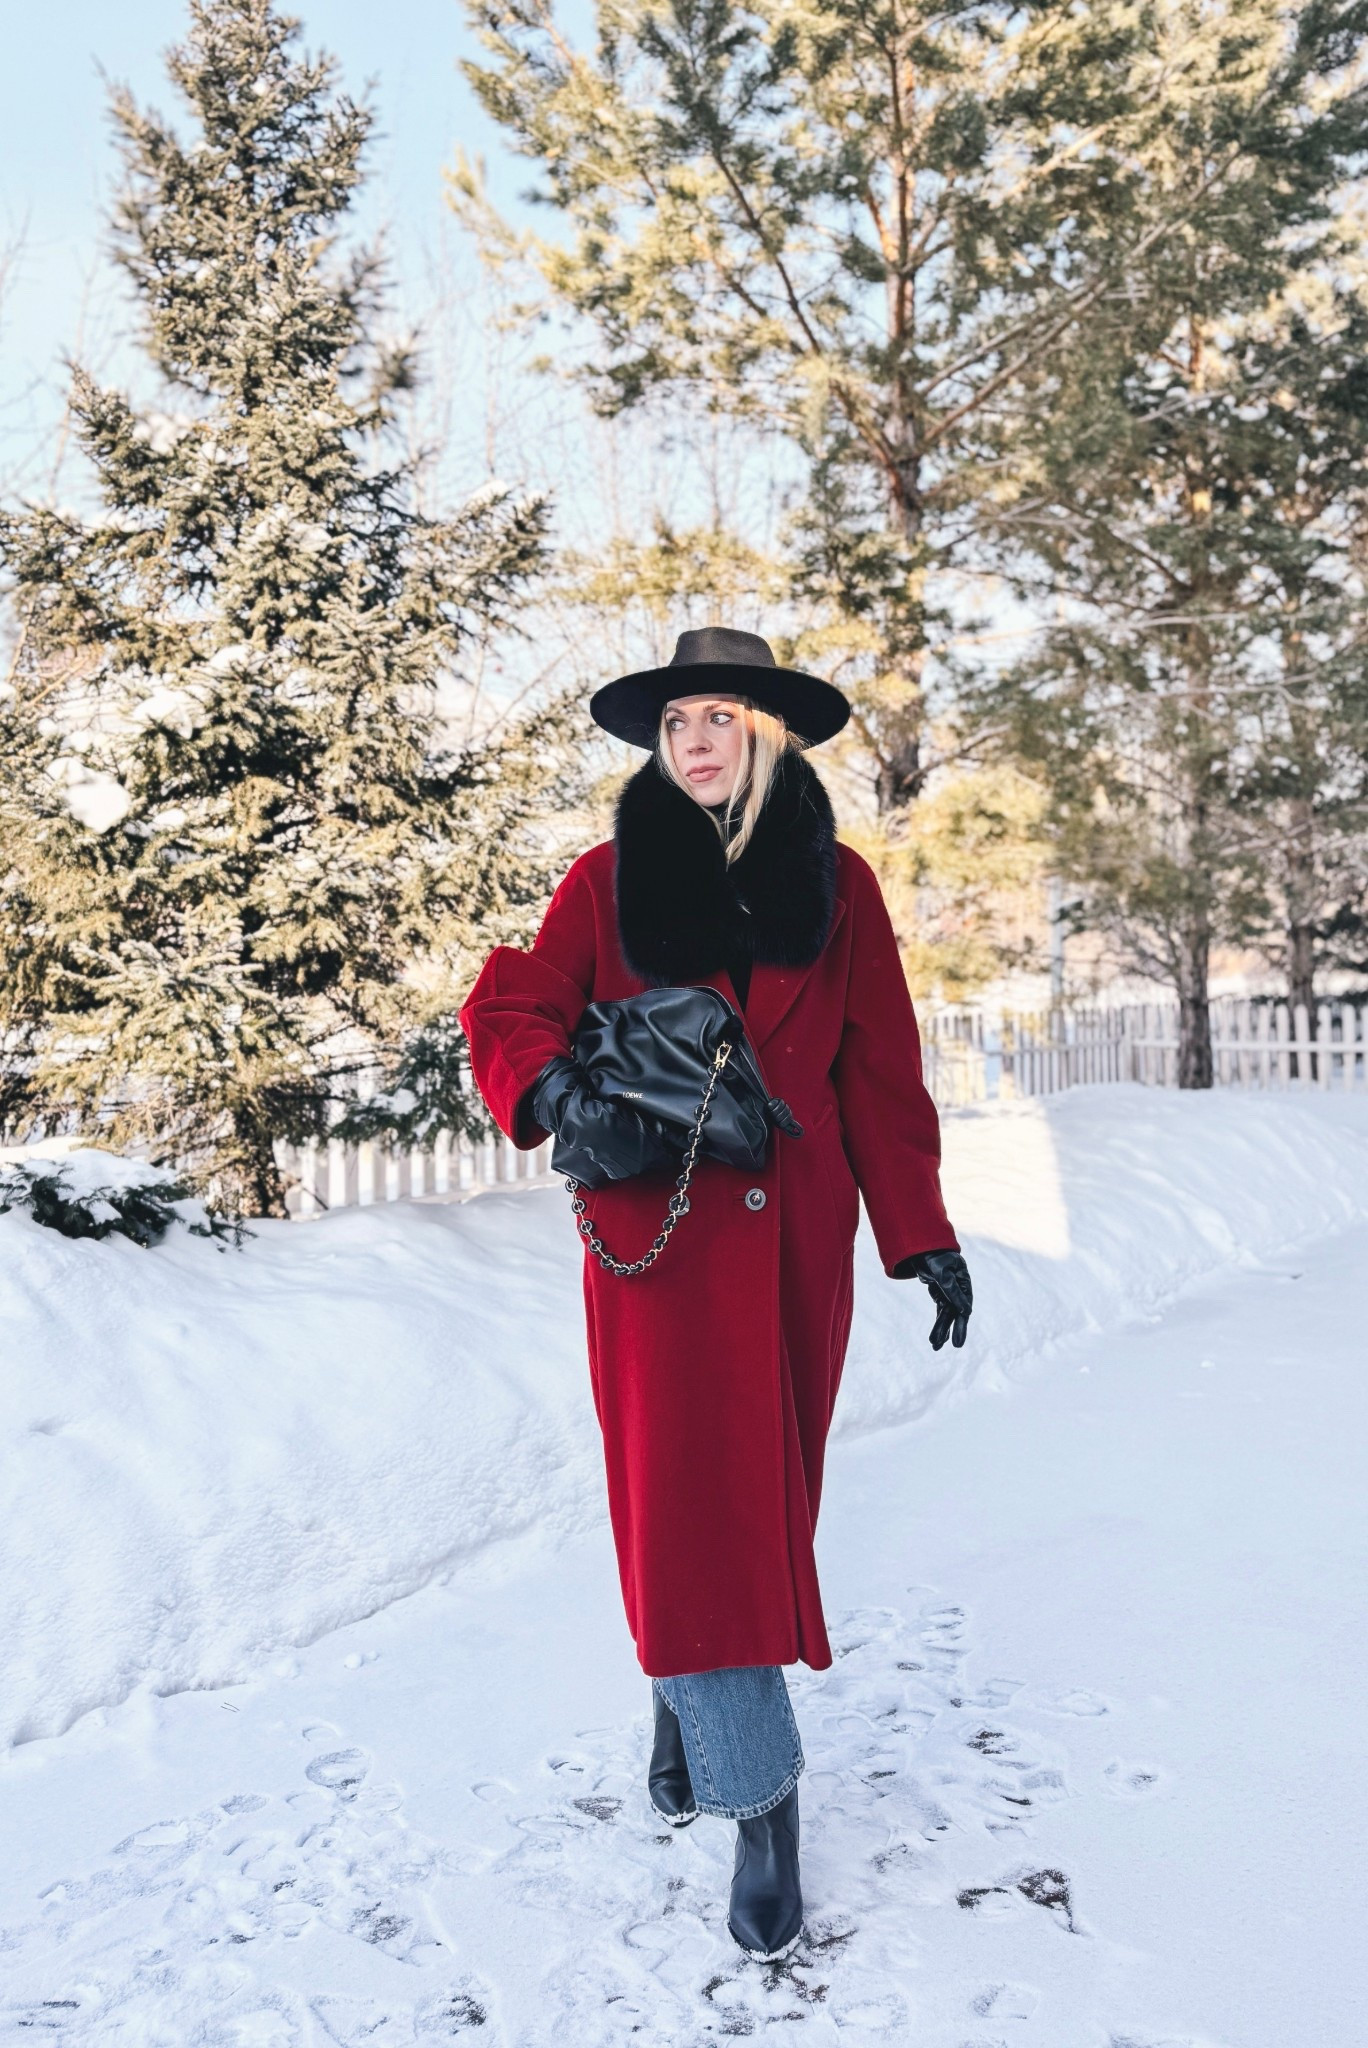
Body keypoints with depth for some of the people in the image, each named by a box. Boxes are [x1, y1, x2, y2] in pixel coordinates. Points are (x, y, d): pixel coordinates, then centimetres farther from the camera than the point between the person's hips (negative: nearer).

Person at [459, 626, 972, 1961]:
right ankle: (761, 1798, 7)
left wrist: (923, 1236, 3)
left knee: (763, 1495, 10)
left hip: (792, 1234, 2)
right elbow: (509, 1014, 2)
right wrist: (563, 1094, -19)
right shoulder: (610, 880, 4)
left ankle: (688, 1710, 34)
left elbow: (882, 1076, 6)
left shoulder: (835, 884, 6)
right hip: (659, 1227, -1)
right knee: (688, 1499, -5)